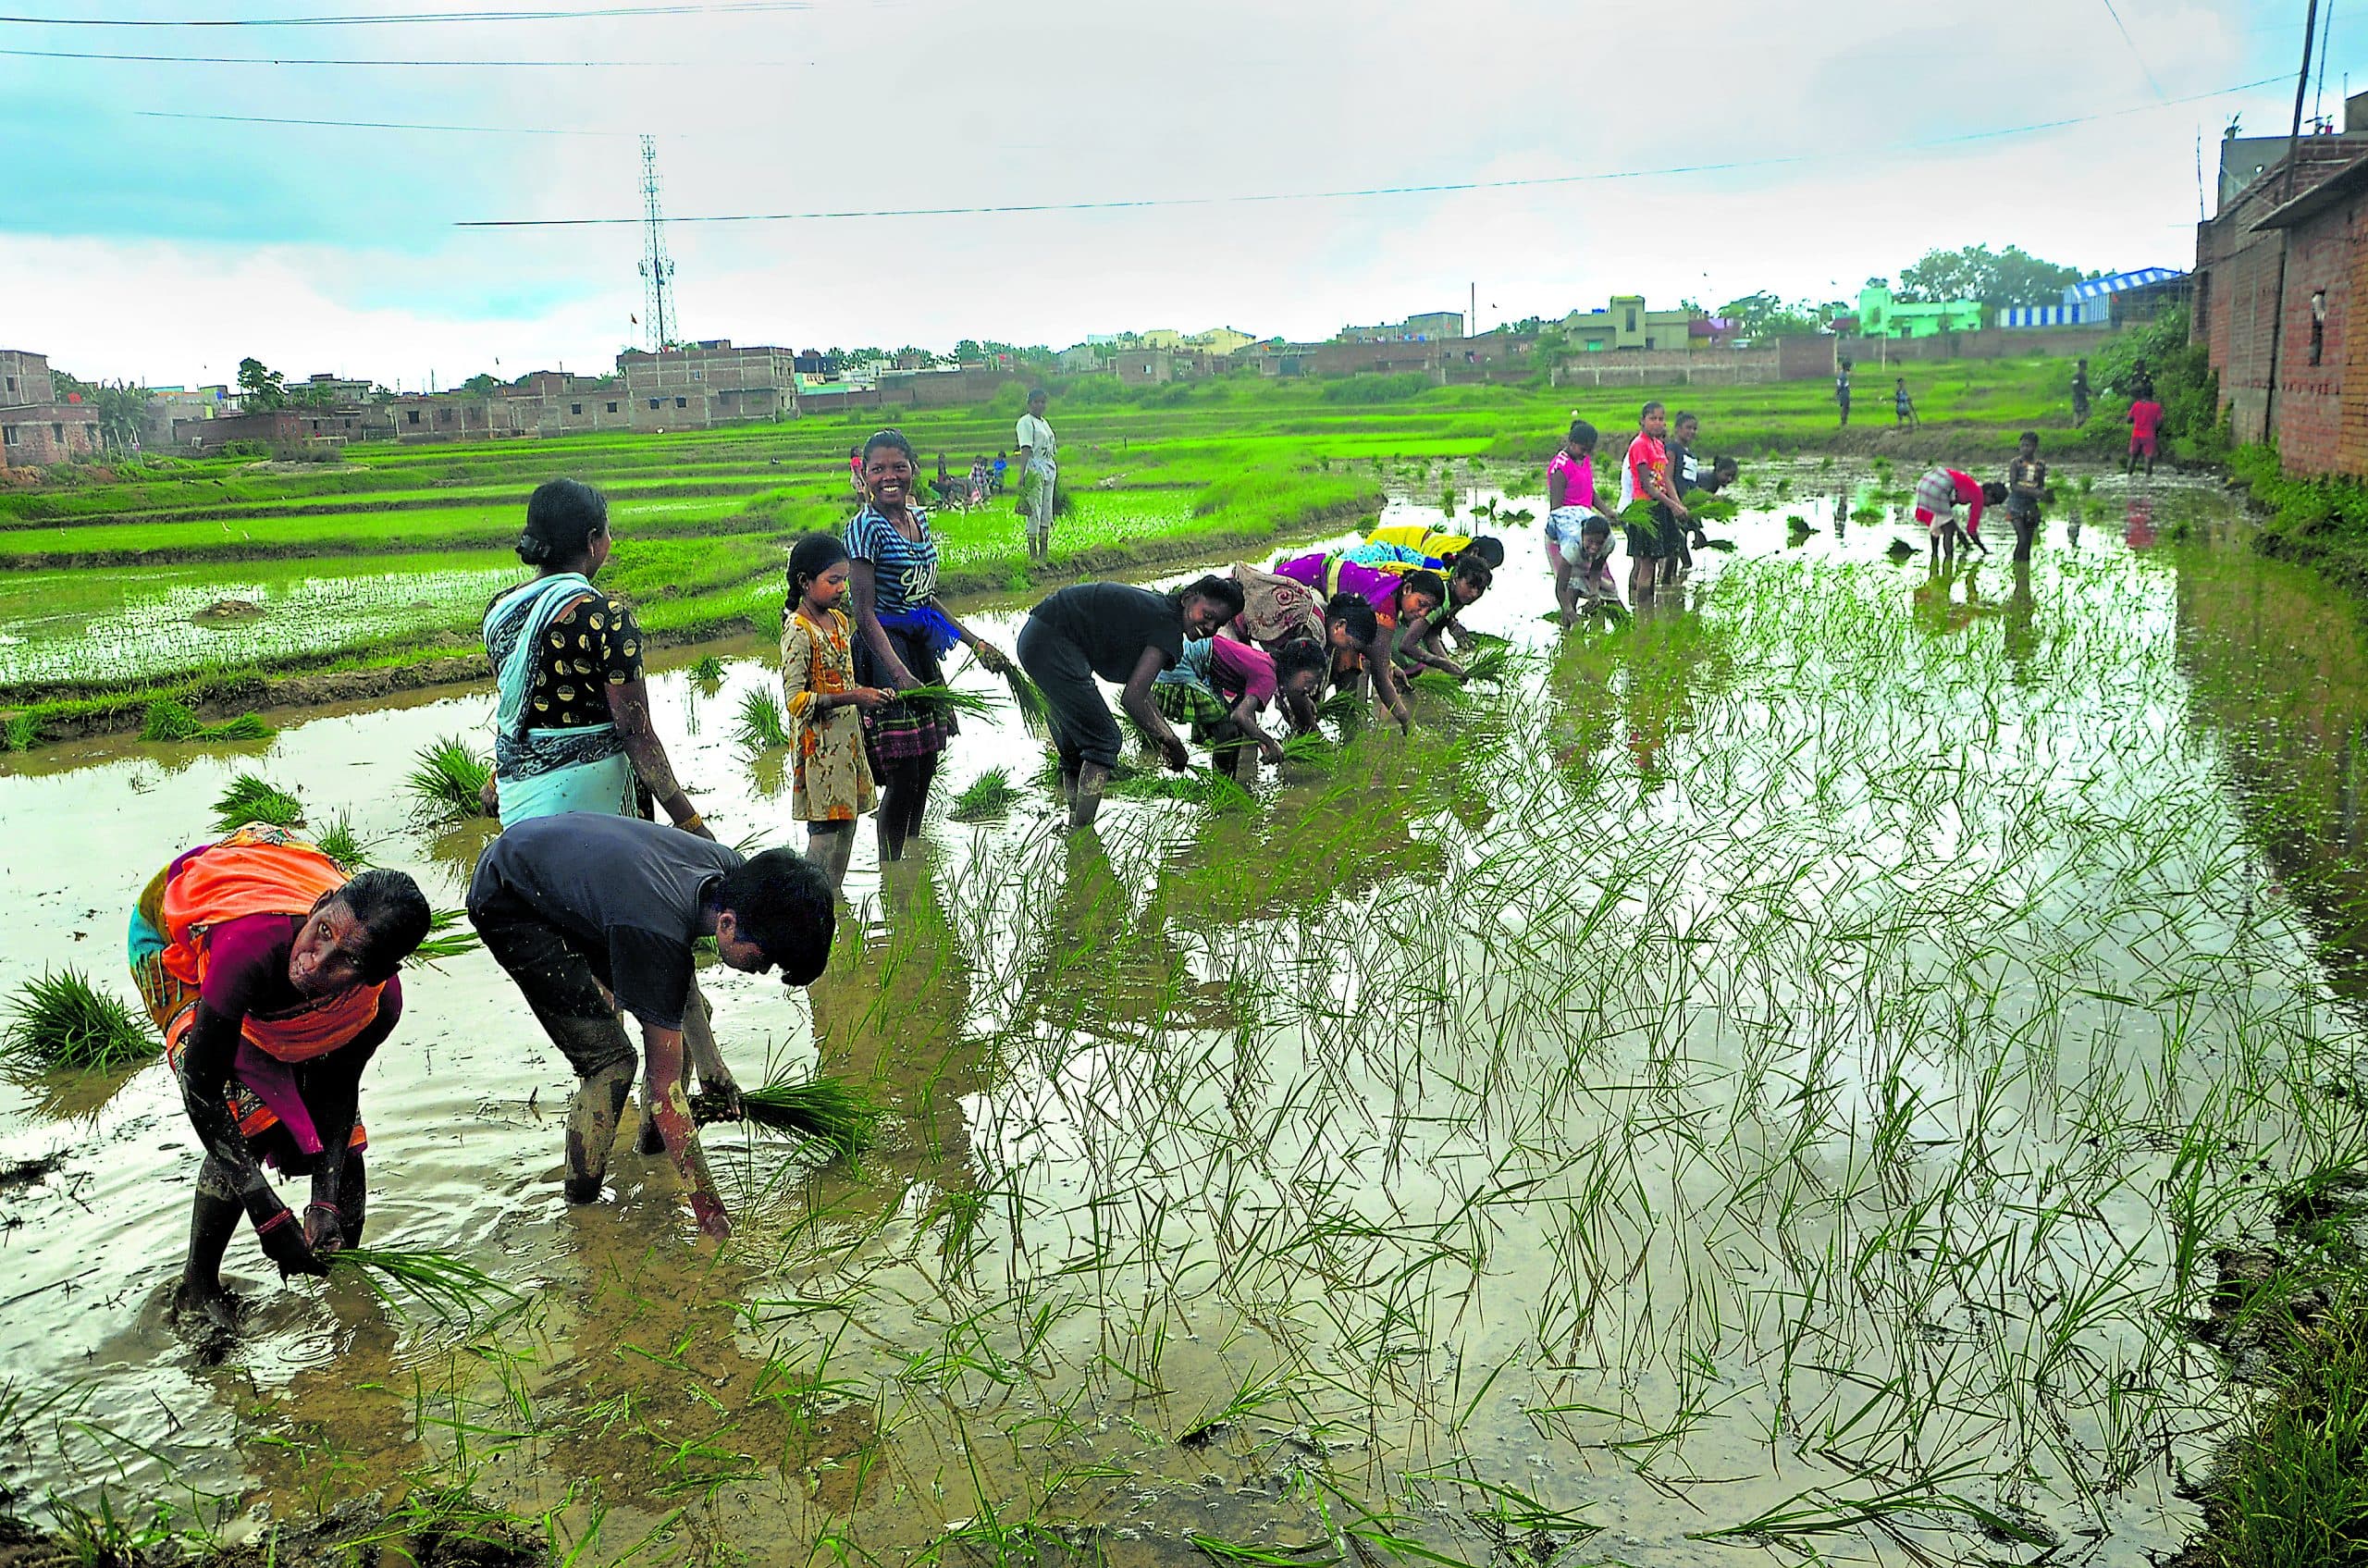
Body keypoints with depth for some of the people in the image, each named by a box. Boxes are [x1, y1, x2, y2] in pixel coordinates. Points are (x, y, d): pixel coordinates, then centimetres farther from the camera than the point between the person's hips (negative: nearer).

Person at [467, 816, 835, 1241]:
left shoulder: (734, 869, -18)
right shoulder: (659, 936, -39)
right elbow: (664, 1087, -32)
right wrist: (713, 1221, -29)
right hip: (506, 900, -8)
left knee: (682, 1014, 2)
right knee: (609, 1058, -16)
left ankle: (654, 1147, 18)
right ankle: (580, 1208, -2)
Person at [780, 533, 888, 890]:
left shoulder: (839, 620, 12)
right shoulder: (798, 630, -14)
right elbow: (796, 700, -19)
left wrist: (869, 694, 5)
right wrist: (852, 697, -23)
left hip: (847, 739, 8)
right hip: (819, 745, -8)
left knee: (846, 824, 10)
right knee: (825, 832, -8)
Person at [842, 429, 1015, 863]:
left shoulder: (918, 518, 10)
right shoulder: (866, 527, -14)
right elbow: (864, 615, -19)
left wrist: (975, 643, 18)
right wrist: (899, 674, -30)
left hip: (923, 647, 8)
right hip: (885, 650, -8)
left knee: (926, 769, 13)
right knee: (903, 775, -7)